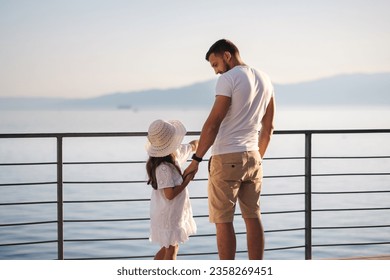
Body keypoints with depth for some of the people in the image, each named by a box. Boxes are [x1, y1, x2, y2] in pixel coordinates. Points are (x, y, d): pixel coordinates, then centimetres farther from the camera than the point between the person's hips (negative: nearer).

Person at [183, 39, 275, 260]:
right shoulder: (265, 80, 13)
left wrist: (196, 159, -12)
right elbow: (268, 128, 17)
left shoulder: (228, 79, -10)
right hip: (252, 157, 7)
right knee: (253, 217, 9)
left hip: (226, 158, -7)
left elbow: (213, 123, -15)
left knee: (223, 221, -1)